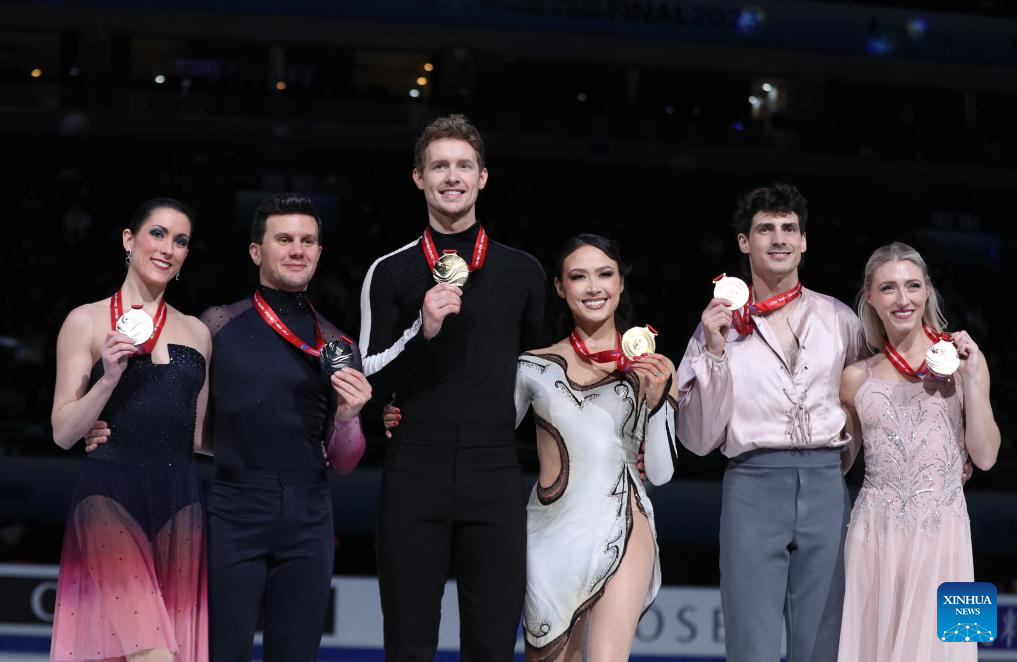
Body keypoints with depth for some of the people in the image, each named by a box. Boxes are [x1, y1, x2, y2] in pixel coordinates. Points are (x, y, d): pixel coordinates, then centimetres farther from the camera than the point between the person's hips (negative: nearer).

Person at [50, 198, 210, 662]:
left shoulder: (196, 333, 16)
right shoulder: (87, 322, 4)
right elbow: (63, 432, -1)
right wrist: (108, 378, -13)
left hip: (179, 502, 5)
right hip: (111, 497, -4)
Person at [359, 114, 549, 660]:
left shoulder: (522, 272, 8)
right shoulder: (390, 272, 4)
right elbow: (372, 382, 0)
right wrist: (422, 330, -14)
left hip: (495, 476, 1)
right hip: (414, 476, -1)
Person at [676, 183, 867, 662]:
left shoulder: (838, 318, 10)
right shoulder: (720, 324, 4)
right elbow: (699, 438, 0)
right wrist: (714, 351, -8)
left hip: (825, 485, 2)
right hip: (753, 485, -2)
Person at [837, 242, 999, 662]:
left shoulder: (960, 358, 2)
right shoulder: (857, 378, 7)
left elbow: (985, 457, -2)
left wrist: (972, 378, -9)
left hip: (940, 530, -2)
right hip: (876, 533, 2)